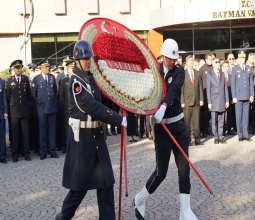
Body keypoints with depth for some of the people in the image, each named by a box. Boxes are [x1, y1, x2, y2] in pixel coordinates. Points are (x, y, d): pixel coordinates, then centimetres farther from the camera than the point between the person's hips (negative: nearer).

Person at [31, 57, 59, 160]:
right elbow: (34, 94, 5)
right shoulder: (36, 79, -1)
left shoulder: (52, 77, 7)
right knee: (43, 130, 3)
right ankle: (43, 152, 10)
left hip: (52, 107, 2)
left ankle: (52, 151, 12)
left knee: (52, 130, 5)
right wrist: (40, 102, 9)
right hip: (42, 108, -2)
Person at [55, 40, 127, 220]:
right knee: (81, 183, 4)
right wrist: (119, 120, -22)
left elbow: (99, 101, 17)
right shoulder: (76, 82, -18)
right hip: (82, 137, -8)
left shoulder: (90, 77, 8)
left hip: (96, 134, 8)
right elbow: (93, 107, -24)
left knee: (106, 179, 9)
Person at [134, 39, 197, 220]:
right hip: (162, 126, -1)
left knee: (184, 168, 0)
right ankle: (140, 200, 22)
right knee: (161, 172, -1)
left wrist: (163, 106, -41)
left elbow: (174, 88, -23)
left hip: (179, 124, 1)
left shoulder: (179, 71, -4)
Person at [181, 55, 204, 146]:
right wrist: (182, 102, -8)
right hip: (187, 101, -3)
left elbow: (200, 87, 12)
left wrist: (201, 99, 4)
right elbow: (181, 89, -3)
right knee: (187, 122, 0)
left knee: (196, 121, 5)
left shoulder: (197, 73, 12)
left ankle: (197, 140, 11)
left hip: (197, 101, 4)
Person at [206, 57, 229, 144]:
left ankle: (220, 136, 9)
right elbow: (208, 89, -1)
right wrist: (209, 102, -7)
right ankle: (216, 137, 7)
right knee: (214, 120, 0)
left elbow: (225, 87, 12)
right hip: (214, 101, -3)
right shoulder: (209, 75, 2)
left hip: (222, 101, 3)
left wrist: (227, 100, 6)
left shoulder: (223, 74, 13)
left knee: (221, 120, 4)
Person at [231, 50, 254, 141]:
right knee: (239, 116, 0)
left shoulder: (249, 68, 10)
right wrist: (234, 97, -6)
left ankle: (245, 134, 10)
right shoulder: (235, 69, 2)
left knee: (246, 115, 5)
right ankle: (240, 135, 6)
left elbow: (251, 82, 10)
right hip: (238, 96, -2)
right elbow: (233, 84, -1)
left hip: (247, 96, 3)